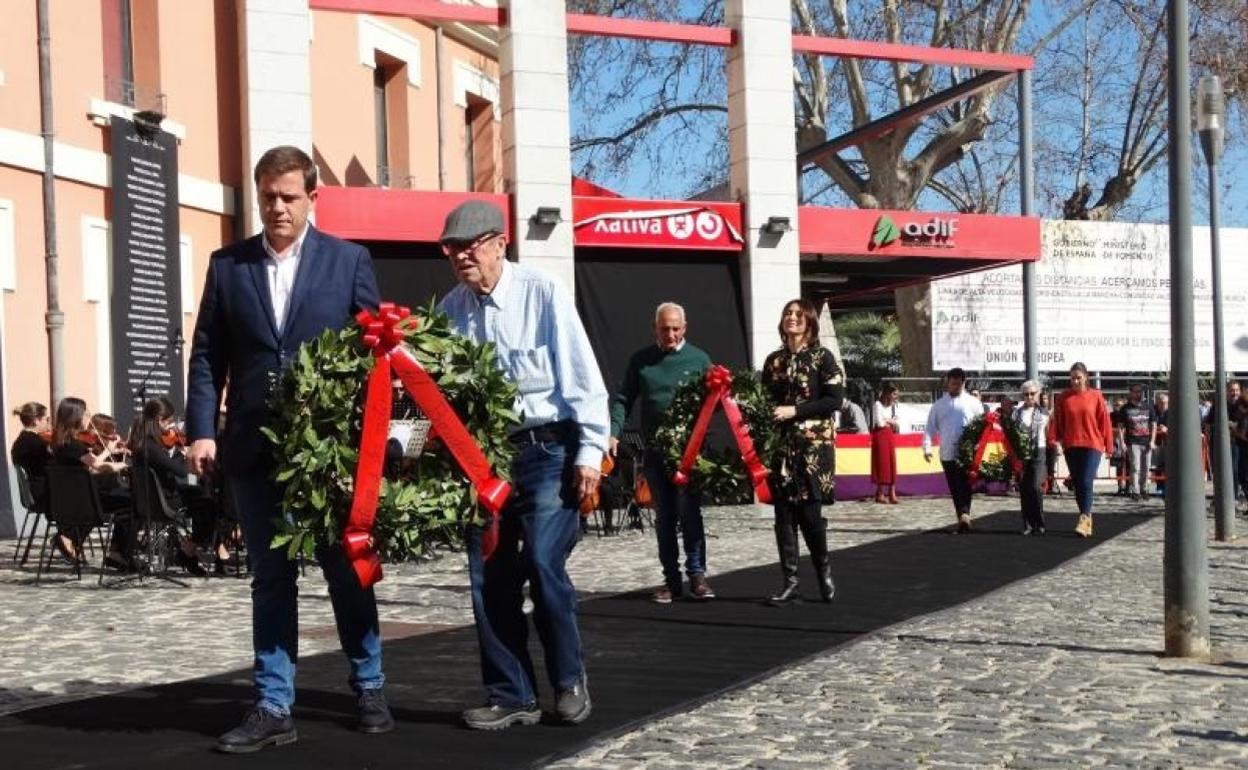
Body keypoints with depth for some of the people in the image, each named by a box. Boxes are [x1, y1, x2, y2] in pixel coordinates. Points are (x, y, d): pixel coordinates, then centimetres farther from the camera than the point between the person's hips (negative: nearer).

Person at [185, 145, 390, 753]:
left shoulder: (349, 261, 3)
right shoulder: (227, 264, 7)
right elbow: (207, 354, 6)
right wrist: (202, 430, -4)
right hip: (253, 447, 1)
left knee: (346, 568, 8)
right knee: (270, 577, 6)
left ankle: (368, 689, 24)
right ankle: (273, 708, 11)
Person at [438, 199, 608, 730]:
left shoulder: (542, 293, -7)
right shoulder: (451, 308, 5)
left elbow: (581, 376, -6)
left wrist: (590, 451, -9)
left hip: (545, 448, -5)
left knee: (543, 565, -13)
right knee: (489, 577, 4)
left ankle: (569, 681, 8)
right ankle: (510, 696, 16)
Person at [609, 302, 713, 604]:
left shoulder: (699, 359, 4)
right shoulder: (641, 360, 8)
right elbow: (622, 399, 8)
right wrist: (614, 432, -5)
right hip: (654, 451, 2)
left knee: (689, 512, -7)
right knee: (664, 516, 7)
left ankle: (696, 575, 1)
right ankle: (671, 579, 13)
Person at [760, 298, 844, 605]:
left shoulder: (823, 357, 0)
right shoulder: (774, 360, 13)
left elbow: (834, 400, -7)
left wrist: (794, 411, -13)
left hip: (814, 444, -4)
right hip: (781, 443, 4)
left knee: (809, 510, -7)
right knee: (784, 512, 0)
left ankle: (823, 569, 17)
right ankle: (789, 580, 5)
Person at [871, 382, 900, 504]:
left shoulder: (893, 406, 11)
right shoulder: (878, 405, -10)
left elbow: (898, 423, 9)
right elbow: (879, 423, -18)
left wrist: (887, 421, -7)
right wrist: (891, 422, -1)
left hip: (890, 436, 6)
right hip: (880, 435, -6)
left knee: (892, 464, 2)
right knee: (882, 463, -4)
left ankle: (892, 493, 2)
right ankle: (880, 493, 1)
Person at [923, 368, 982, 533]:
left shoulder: (972, 402, 5)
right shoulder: (939, 405, 12)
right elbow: (930, 428, 10)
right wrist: (927, 447, -4)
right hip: (947, 454, 3)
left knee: (964, 486, -16)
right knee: (954, 489, 7)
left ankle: (964, 514, -27)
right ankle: (962, 519, 15)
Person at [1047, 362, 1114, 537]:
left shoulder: (1095, 396, -1)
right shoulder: (1063, 397, 4)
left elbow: (1104, 421, 2)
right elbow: (1057, 420, 4)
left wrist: (1108, 445, 2)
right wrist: (1055, 440, -9)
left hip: (1092, 445, -3)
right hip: (1071, 446, 3)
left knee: (1086, 483, -13)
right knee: (1077, 484, 8)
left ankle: (1084, 520, -14)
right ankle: (1087, 519, 18)